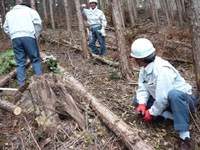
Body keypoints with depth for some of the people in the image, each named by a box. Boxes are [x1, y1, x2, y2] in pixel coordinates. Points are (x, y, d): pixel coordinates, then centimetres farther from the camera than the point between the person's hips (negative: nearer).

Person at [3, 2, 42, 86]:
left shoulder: (9, 13, 27)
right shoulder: (29, 10, 15)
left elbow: (6, 28, 22)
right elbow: (38, 22, 1)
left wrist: (13, 36, 17)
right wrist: (36, 35, 7)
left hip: (15, 39, 3)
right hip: (28, 36, -3)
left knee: (20, 62, 3)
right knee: (35, 59, 1)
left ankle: (21, 85, 1)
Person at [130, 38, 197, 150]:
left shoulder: (162, 69, -30)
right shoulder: (145, 67, -2)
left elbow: (163, 97, -31)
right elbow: (142, 88, -2)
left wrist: (151, 113, -20)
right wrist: (142, 104, -18)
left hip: (183, 99, -8)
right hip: (165, 102, 9)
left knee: (173, 94, -43)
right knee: (137, 100, -2)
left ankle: (185, 137, -34)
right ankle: (169, 115, -9)